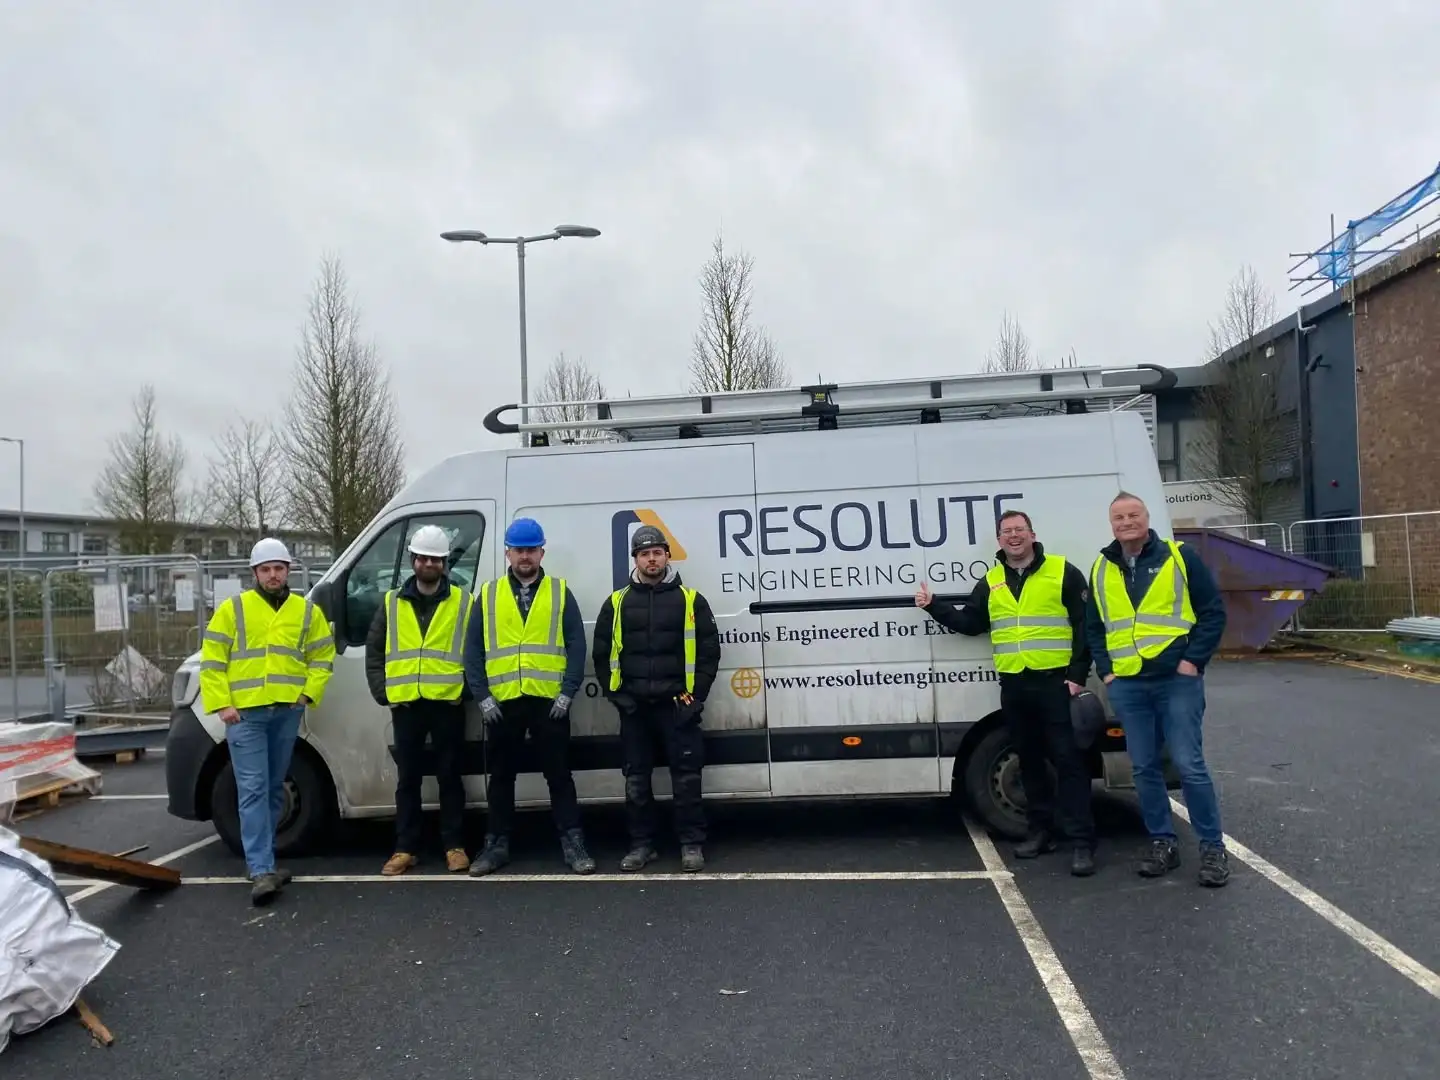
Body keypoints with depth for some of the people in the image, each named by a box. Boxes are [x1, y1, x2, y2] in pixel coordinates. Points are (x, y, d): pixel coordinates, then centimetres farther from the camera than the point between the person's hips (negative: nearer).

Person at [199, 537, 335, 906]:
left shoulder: (307, 612, 10)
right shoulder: (232, 609, 3)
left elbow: (323, 657, 12)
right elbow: (211, 661, 1)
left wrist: (308, 694, -2)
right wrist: (221, 705, -8)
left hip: (287, 712, 3)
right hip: (244, 713, -3)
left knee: (273, 788, 13)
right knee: (253, 789, -8)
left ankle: (260, 858, 26)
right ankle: (262, 871, -10)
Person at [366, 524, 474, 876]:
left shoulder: (463, 602, 3)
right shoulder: (392, 603, 10)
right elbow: (374, 651, 12)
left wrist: (466, 689, -6)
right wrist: (382, 692, 3)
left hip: (448, 703, -2)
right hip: (405, 704, 2)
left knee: (449, 777, 6)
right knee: (408, 778, 9)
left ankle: (454, 846, 15)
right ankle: (405, 848, 18)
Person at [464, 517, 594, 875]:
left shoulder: (560, 592, 5)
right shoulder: (488, 594, 8)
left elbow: (576, 644, 0)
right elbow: (473, 649, 6)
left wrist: (568, 691, -8)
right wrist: (481, 695, -3)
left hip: (549, 700, -1)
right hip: (502, 702, 2)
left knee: (559, 775, 4)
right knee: (501, 776, 12)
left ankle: (572, 844, 12)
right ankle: (497, 845, 23)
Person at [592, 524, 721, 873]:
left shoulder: (691, 600, 2)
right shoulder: (616, 602, 7)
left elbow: (710, 649, 2)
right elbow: (601, 652, 11)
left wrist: (695, 693, -5)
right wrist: (614, 693, 2)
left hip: (677, 704, -2)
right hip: (633, 706, 2)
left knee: (686, 776, 1)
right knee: (636, 778, 9)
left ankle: (692, 844, 12)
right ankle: (641, 844, 20)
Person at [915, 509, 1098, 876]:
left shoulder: (1062, 572, -2)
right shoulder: (990, 582, 12)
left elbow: (1085, 625, -4)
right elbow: (970, 623, 14)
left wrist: (1078, 675, -11)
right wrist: (934, 606, 3)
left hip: (1056, 681, -5)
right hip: (1014, 684, 5)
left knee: (1068, 759, -4)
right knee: (1029, 759, 13)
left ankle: (1081, 840, 0)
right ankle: (1041, 829, 24)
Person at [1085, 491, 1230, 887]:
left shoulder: (1179, 557, -2)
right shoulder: (1101, 569, 10)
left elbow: (1213, 611, -2)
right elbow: (1093, 626, 17)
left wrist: (1193, 660, -10)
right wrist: (1105, 669, 7)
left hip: (1177, 680, -4)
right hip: (1126, 685, 4)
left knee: (1189, 765, -4)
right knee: (1144, 768, 9)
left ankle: (1213, 846, 9)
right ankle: (1162, 842, 21)